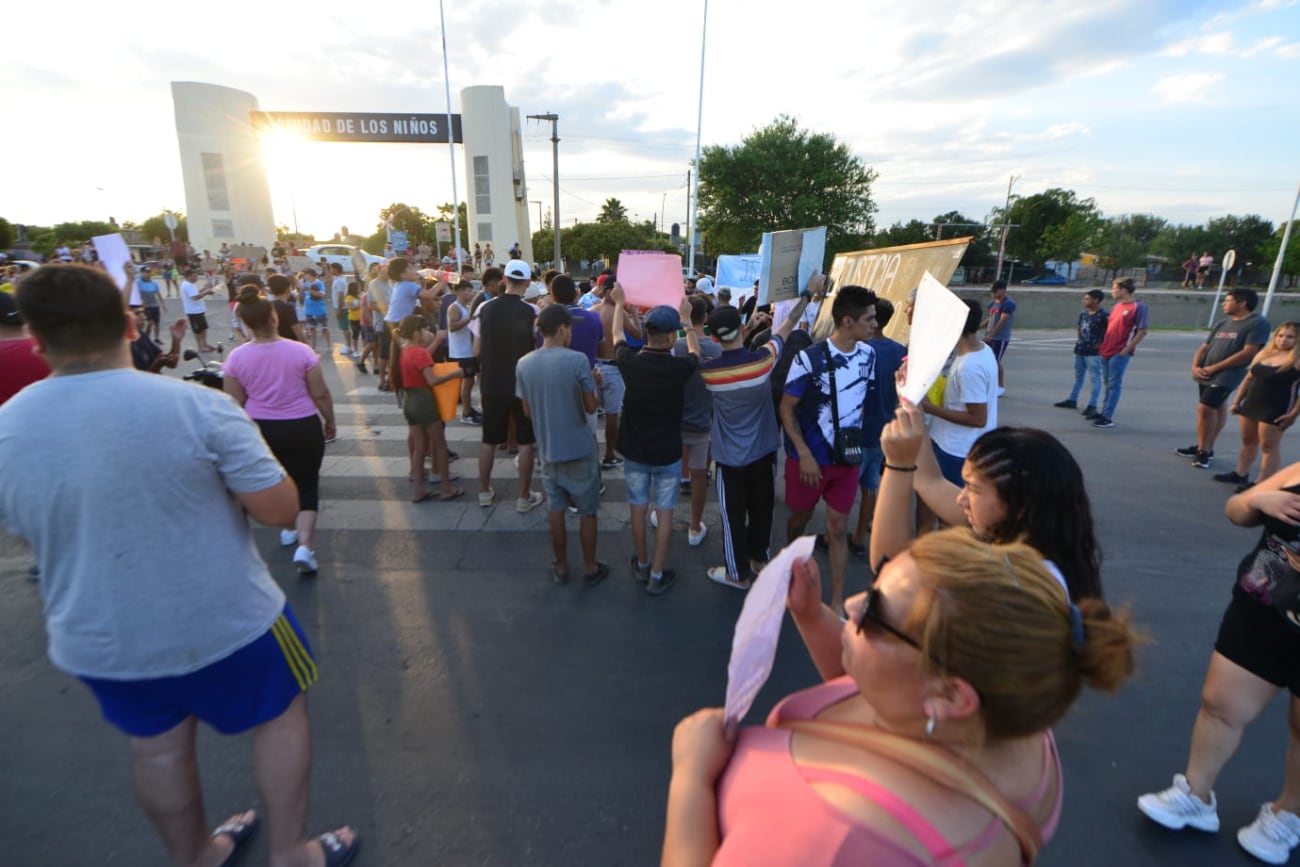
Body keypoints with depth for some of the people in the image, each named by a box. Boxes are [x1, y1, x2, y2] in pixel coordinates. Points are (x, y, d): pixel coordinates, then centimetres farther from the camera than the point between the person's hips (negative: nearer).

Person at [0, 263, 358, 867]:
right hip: (223, 622, -4)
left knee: (157, 748, 25)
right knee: (281, 714, 19)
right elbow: (280, 509, -21)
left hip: (97, 641, 5)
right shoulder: (197, 405, -23)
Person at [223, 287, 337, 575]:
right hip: (302, 427, -3)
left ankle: (289, 529, 41)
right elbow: (320, 394, -8)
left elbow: (235, 403, 0)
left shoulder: (237, 357, -6)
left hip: (260, 429, 3)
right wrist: (330, 422, 7)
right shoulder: (301, 351, -12)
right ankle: (304, 544, -10)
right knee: (306, 485, 5)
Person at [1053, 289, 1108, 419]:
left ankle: (1092, 406, -5)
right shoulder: (1084, 314, 9)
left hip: (1093, 352, -8)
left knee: (1095, 378, -5)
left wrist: (1101, 344, -15)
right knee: (1079, 376, 18)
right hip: (1080, 350, 8)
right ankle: (1072, 400, 29)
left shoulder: (1103, 315, -15)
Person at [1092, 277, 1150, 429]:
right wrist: (1102, 344, 12)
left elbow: (1142, 331, -13)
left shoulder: (1138, 307, -9)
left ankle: (1107, 418, -3)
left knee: (1114, 385, -5)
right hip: (1106, 351, 8)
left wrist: (1127, 348, -17)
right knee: (1107, 384, 15)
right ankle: (1105, 412, 25)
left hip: (1120, 353, -8)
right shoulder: (1116, 306, 14)